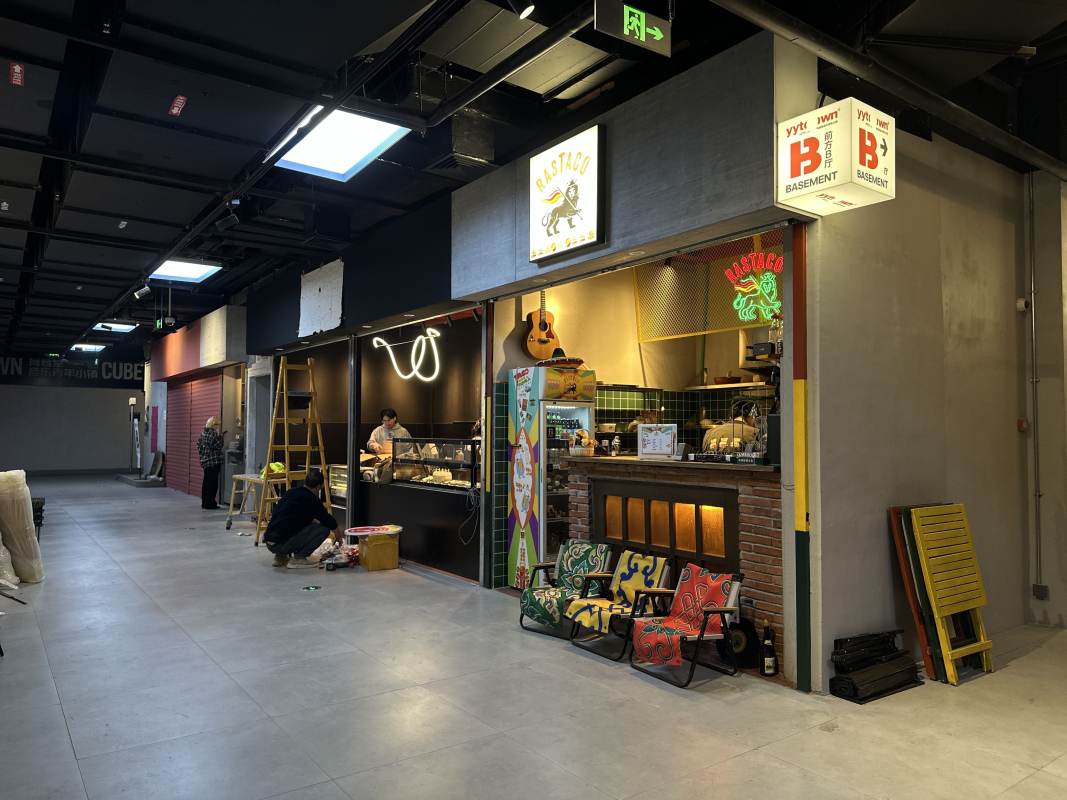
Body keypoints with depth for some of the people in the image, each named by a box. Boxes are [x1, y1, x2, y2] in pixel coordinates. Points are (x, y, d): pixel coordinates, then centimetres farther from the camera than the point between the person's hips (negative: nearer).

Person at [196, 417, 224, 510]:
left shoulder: (202, 433, 10)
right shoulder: (213, 433, -16)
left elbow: (198, 446, 14)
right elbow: (218, 446, -17)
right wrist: (220, 436, -4)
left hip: (205, 461, 9)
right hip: (214, 461, -9)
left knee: (206, 482, 15)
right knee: (212, 483, -3)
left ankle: (204, 503, 22)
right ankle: (209, 504, -1)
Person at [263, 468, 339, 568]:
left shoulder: (291, 492, 16)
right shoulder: (311, 500, -5)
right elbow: (331, 524, 8)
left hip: (269, 543, 8)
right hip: (281, 544, -8)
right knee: (324, 528, -2)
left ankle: (281, 556, 19)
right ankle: (298, 558, 0)